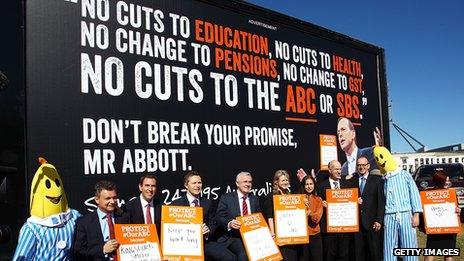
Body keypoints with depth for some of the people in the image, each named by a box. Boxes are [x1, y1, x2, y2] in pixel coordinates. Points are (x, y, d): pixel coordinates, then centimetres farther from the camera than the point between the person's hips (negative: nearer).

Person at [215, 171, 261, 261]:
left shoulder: (254, 199, 18)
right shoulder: (226, 198, 4)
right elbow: (219, 218, -2)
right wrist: (229, 224, -23)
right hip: (233, 237, -4)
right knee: (244, 253, -33)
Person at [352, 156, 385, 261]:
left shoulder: (377, 180, 4)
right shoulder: (352, 181, 10)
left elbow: (381, 202, -1)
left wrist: (379, 220, -7)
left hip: (371, 223, -2)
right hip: (356, 223, 2)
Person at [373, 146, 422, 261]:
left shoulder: (404, 175, 7)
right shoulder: (384, 180, 15)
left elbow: (414, 194, 2)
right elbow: (383, 199, 11)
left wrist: (416, 214, -6)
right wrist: (381, 219, 3)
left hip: (406, 215, -3)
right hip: (390, 217, 3)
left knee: (409, 247, -4)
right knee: (389, 249, 2)